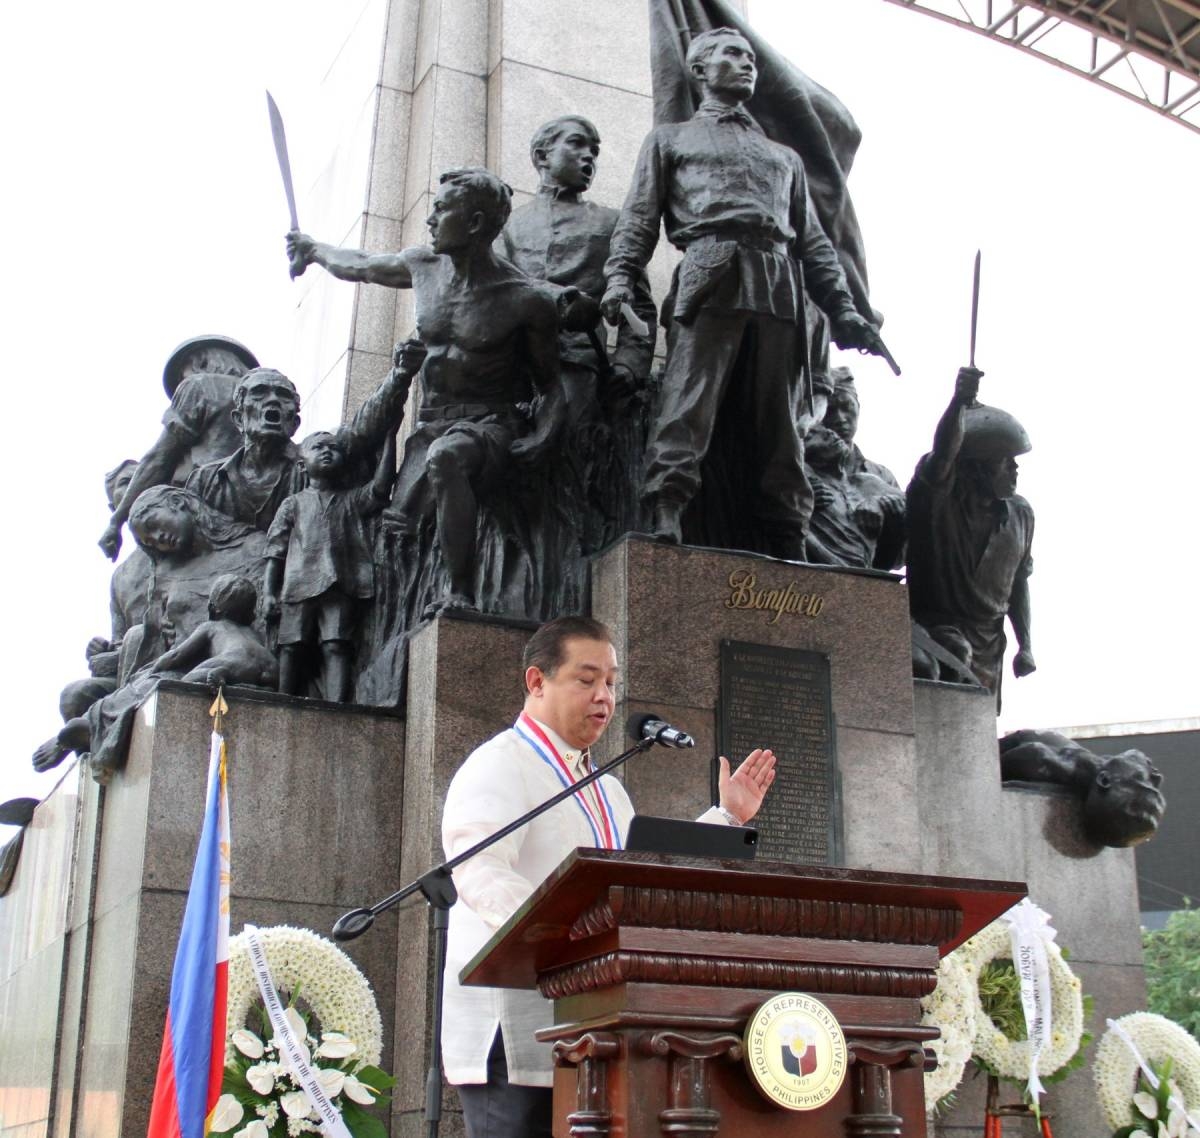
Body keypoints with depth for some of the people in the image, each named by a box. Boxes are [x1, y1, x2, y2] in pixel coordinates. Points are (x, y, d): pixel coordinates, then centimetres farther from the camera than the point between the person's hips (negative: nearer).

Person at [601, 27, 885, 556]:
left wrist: (843, 311, 11)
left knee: (778, 422, -3)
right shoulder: (670, 139, 25)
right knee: (687, 402, -20)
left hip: (779, 289, 3)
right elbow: (638, 218, 12)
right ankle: (666, 519, -28)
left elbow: (813, 242, 25)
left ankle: (787, 547, -6)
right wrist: (620, 277, -7)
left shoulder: (784, 156, 34)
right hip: (708, 276, -3)